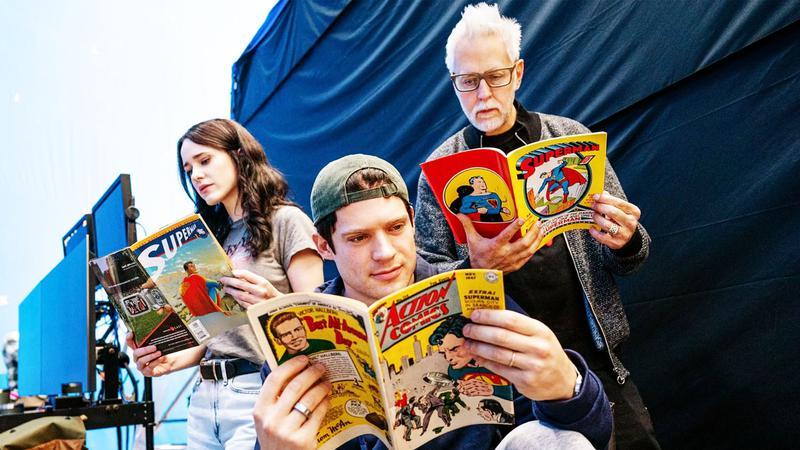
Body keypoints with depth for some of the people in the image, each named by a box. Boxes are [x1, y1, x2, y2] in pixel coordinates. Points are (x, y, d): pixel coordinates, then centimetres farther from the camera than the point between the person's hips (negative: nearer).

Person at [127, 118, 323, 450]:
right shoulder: (213, 236, 16)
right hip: (205, 395, 7)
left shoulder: (286, 221, -4)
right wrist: (169, 362, 0)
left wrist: (274, 303, -29)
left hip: (259, 392, -6)